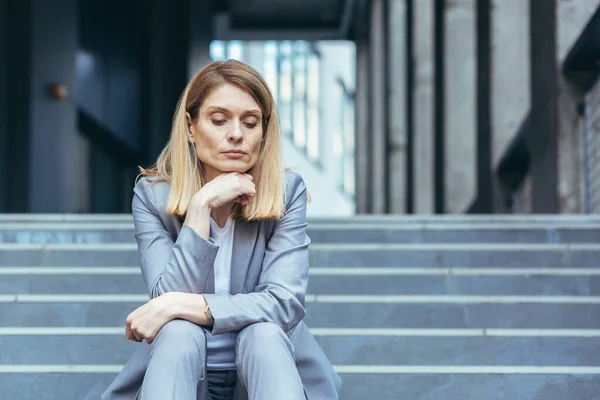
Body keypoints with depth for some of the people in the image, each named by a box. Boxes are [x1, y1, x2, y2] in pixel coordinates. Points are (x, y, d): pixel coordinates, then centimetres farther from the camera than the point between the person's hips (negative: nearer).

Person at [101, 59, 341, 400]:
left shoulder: (287, 192, -6)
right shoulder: (152, 196, -4)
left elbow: (286, 303, -17)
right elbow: (168, 299, -16)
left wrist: (182, 306, -24)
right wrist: (201, 206, -22)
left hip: (264, 369, 0)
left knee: (263, 333, -31)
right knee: (178, 332, -31)